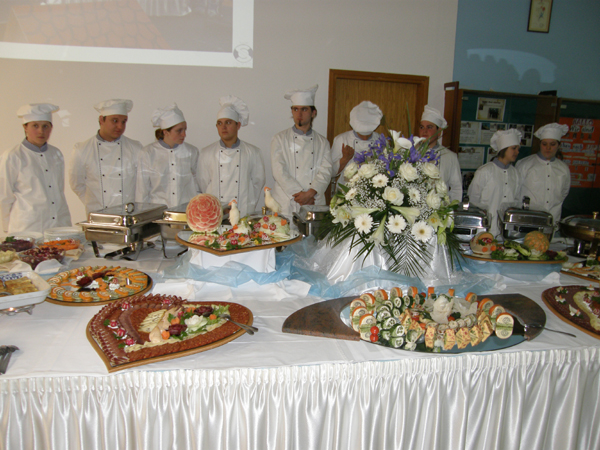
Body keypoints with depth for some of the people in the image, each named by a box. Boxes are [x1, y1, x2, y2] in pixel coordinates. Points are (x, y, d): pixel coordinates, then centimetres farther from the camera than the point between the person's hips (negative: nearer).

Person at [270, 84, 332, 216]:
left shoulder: (323, 143, 12)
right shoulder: (280, 139, 6)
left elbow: (325, 172, 1)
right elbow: (279, 172, -4)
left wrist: (309, 193, -16)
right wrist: (299, 194, -12)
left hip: (314, 206, 2)